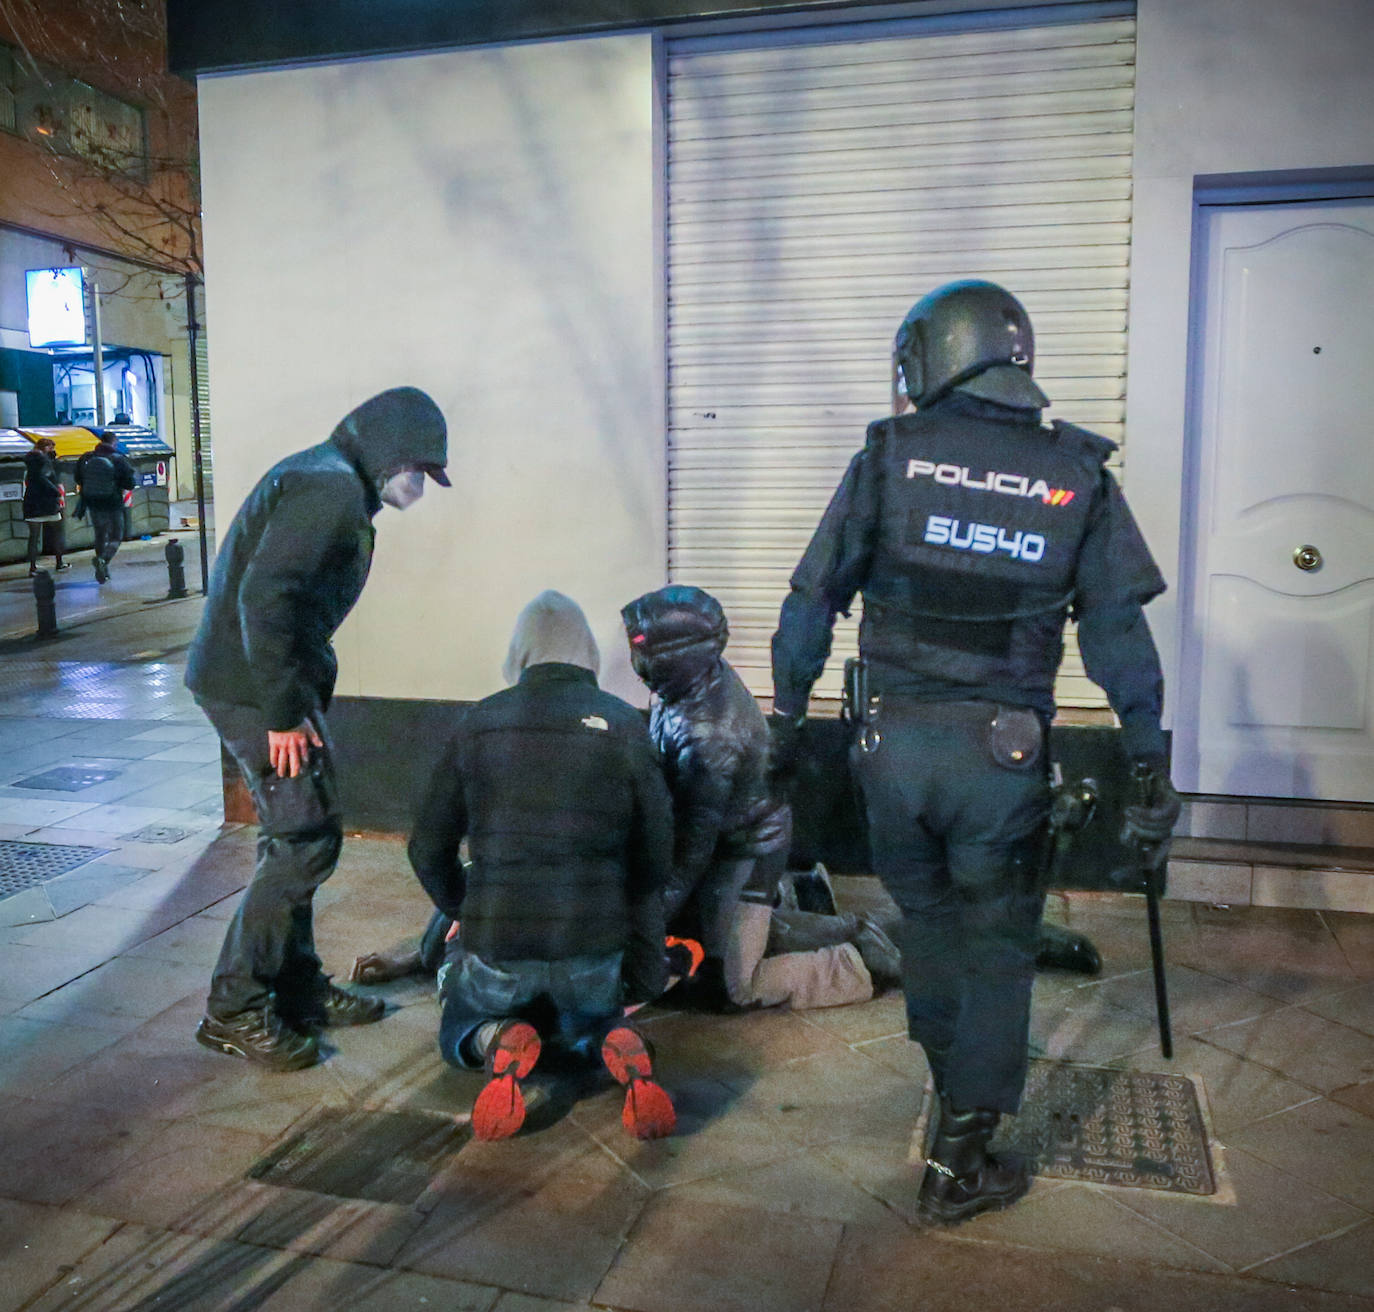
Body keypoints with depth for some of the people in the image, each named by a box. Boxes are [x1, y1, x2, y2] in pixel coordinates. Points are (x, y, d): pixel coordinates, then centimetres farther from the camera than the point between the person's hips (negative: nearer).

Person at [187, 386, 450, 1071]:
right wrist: (283, 711, -22)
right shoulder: (328, 486, -16)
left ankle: (297, 989, 25)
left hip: (262, 680, 11)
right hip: (250, 685, -11)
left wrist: (308, 690, 17)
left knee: (293, 835, 15)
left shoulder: (328, 481, 18)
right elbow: (266, 597, -26)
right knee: (307, 840, -7)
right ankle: (234, 1010, 3)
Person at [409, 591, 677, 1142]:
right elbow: (655, 854, 2)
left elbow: (428, 849, 5)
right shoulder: (623, 725, -2)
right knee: (591, 1018, 33)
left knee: (461, 1028, 31)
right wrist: (646, 962, 17)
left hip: (494, 942, 0)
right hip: (595, 946, 1)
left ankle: (501, 1044, -6)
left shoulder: (480, 721, 0)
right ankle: (623, 1050, -3)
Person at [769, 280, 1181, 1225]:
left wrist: (788, 713, 10)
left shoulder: (890, 455, -1)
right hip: (1001, 755, -1)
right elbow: (1118, 629, 0)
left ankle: (955, 1085, 45)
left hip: (894, 744, 1)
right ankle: (960, 1164, 22)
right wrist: (1151, 759, 7)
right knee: (997, 950, 14)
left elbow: (814, 597, -1)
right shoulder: (1077, 474, 1)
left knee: (927, 919, 23)